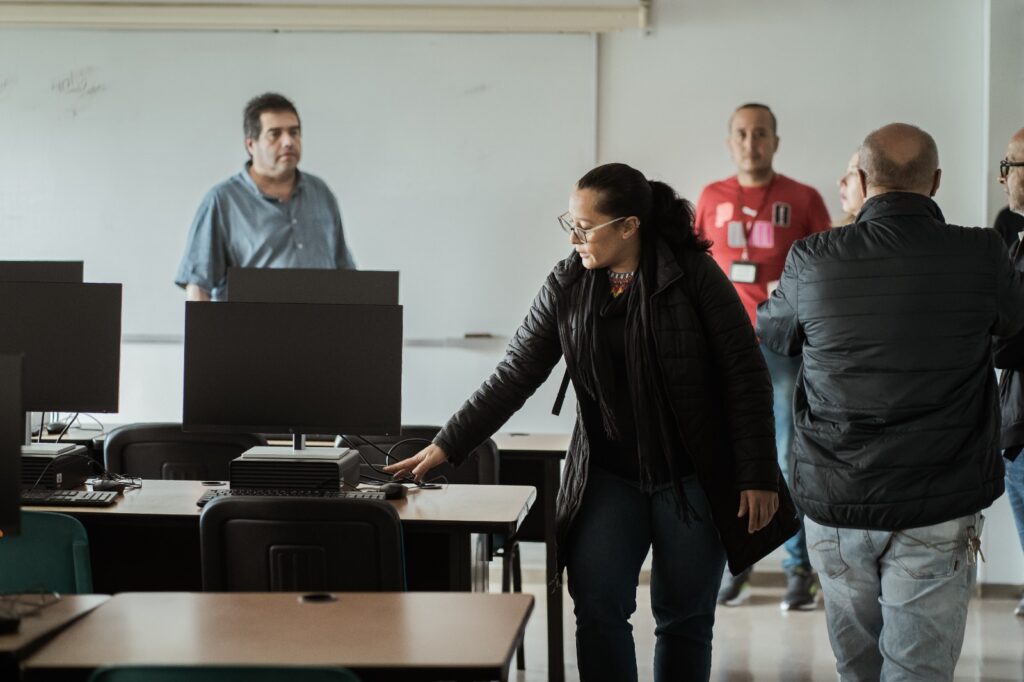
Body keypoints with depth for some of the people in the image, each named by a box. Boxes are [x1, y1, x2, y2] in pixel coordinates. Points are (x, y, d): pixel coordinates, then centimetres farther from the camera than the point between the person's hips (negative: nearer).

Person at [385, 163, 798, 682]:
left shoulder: (695, 277, -11)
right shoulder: (566, 286, -1)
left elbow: (745, 376, -9)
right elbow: (514, 376, 0)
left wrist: (758, 477, -11)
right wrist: (446, 446, -5)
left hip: (693, 478, -3)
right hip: (608, 477, 3)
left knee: (683, 618, 5)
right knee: (597, 609, -6)